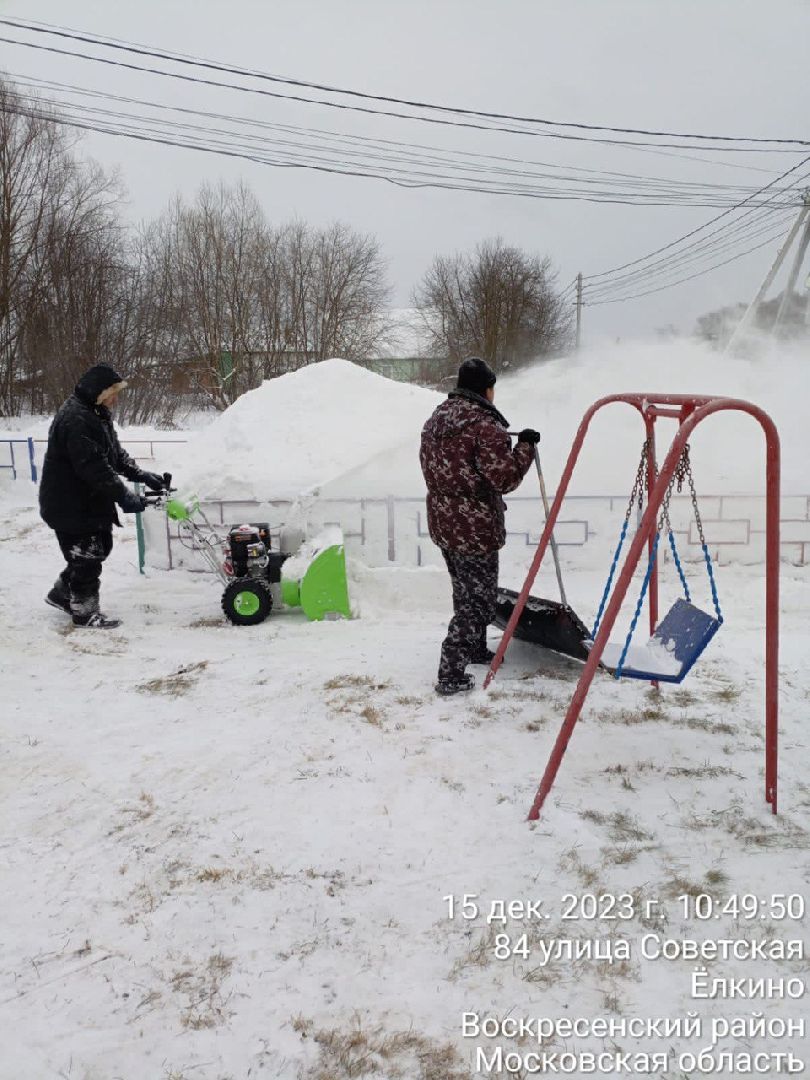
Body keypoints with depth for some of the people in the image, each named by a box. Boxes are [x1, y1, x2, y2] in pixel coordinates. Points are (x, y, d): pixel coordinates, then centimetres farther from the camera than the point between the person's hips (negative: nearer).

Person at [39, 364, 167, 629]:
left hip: (91, 500, 11)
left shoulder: (98, 414, 10)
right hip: (70, 505, -10)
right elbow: (93, 467, -31)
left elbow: (116, 454, 13)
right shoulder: (75, 420, -25)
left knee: (100, 547, 19)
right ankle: (84, 611, 14)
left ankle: (62, 593, 34)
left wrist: (141, 475, 1)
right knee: (87, 557, -1)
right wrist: (123, 496, -32)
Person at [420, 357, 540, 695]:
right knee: (478, 598, 1)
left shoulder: (435, 420, 10)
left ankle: (475, 649, 42)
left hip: (442, 524, 9)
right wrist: (525, 446, -8)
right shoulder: (484, 426, -19)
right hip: (475, 528, -9)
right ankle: (451, 674, 1)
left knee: (465, 591, 24)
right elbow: (505, 478, -19)